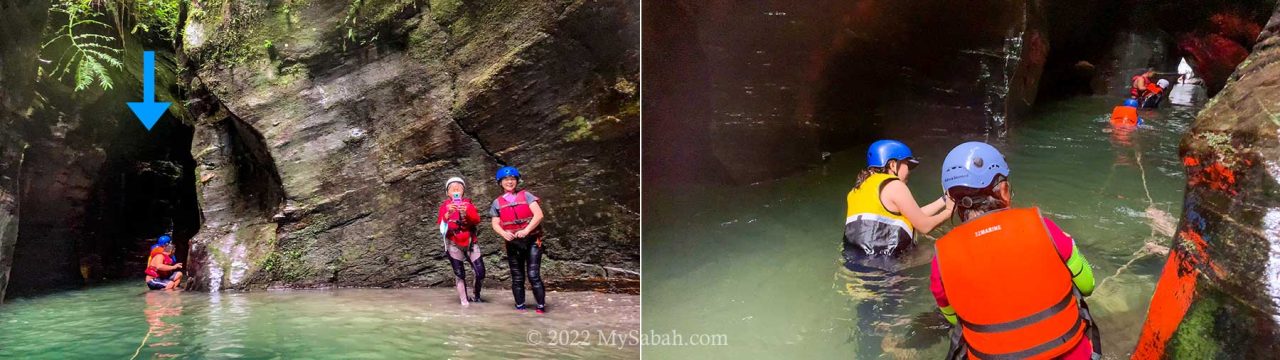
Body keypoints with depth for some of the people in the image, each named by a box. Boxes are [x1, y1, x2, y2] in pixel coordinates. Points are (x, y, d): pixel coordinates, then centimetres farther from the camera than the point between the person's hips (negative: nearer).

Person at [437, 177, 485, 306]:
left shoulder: (468, 204, 5)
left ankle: (476, 296, 17)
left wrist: (466, 212, -28)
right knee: (459, 274, -2)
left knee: (480, 272, -4)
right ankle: (464, 300, 9)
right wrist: (448, 213, -33)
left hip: (470, 242, 1)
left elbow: (477, 219, -9)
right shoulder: (445, 206, 2)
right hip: (453, 244, -1)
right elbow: (441, 222, -13)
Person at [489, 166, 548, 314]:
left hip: (532, 240, -3)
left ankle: (541, 306, -7)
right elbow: (495, 224, 3)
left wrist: (526, 230, -22)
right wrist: (504, 234, -18)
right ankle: (520, 306, 15)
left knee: (533, 275, -11)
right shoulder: (497, 203, 8)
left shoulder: (526, 195, 0)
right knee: (517, 278, 8)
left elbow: (538, 215, -10)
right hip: (513, 243, 3)